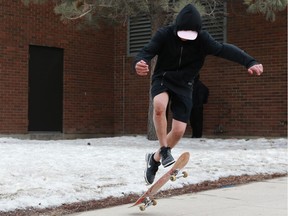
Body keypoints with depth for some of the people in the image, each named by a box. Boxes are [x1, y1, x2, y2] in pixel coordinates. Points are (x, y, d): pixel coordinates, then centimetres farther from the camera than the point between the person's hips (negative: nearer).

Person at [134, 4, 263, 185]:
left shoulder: (202, 39, -14)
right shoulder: (164, 35, -18)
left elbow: (224, 50, -24)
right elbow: (147, 52, -26)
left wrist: (250, 62, -38)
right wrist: (139, 64, -51)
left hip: (184, 86, 2)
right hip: (162, 79, -2)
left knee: (179, 130, -5)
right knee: (160, 105, -36)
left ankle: (155, 158, 21)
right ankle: (165, 150, -20)